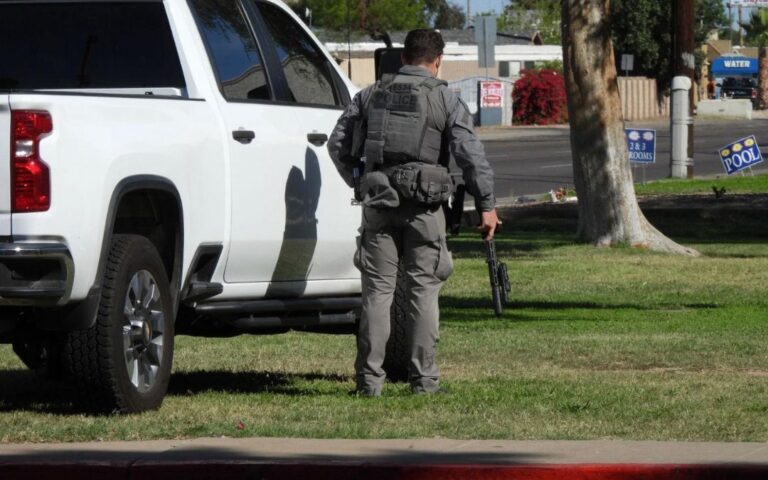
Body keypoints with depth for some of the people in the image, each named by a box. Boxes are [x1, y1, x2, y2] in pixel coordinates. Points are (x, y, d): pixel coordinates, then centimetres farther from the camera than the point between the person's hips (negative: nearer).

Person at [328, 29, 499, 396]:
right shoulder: (444, 99, 0)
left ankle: (369, 379, 2)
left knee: (377, 289, 5)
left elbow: (338, 144, 11)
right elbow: (471, 155, -7)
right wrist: (486, 205, -3)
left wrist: (358, 182, 24)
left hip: (378, 201, 3)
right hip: (423, 204, -3)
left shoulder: (371, 95, 10)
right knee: (423, 287, 2)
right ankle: (423, 378, 0)